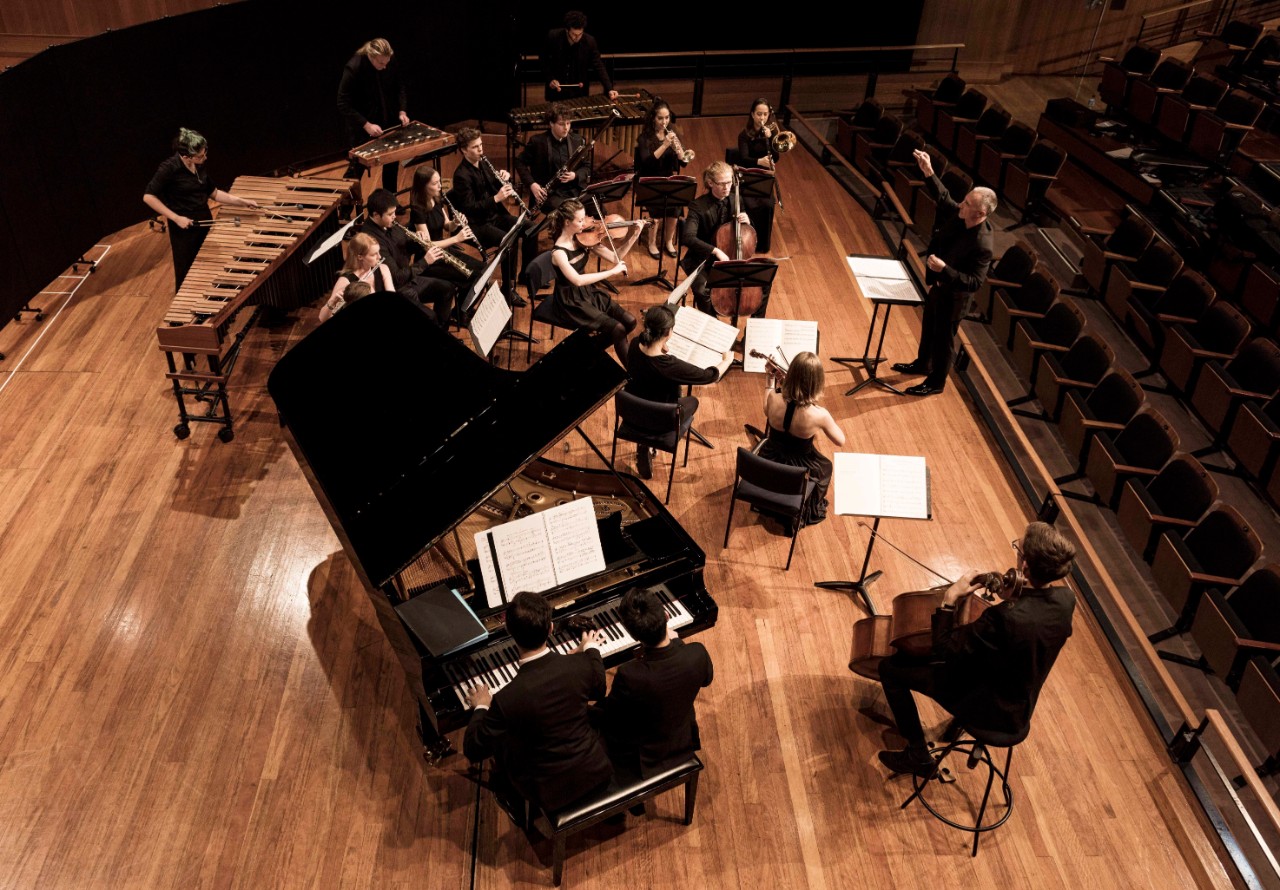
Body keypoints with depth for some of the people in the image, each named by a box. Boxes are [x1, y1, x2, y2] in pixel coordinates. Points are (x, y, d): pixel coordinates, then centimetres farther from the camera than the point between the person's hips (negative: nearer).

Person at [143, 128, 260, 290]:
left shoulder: (199, 165, 1)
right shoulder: (169, 168, -18)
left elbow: (213, 193, 11)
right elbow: (148, 197, -17)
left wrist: (242, 201, 2)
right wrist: (176, 218, -21)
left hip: (204, 223, 6)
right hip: (183, 229, -6)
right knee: (186, 276, 5)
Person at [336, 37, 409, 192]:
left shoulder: (390, 61, -12)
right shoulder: (353, 68, -25)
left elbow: (399, 86, 6)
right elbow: (343, 105, -22)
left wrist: (402, 111, -8)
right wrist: (366, 125, -27)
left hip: (388, 121, 5)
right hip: (362, 127, -5)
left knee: (392, 162, 16)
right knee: (357, 168, 2)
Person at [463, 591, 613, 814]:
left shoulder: (507, 699, -30)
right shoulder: (581, 665, -20)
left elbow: (474, 751, -14)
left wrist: (481, 708, 4)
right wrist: (592, 650, 22)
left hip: (553, 790, -2)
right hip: (596, 771, 3)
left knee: (498, 741, 21)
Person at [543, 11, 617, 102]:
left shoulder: (589, 41, -15)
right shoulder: (553, 37, -15)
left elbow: (598, 67, -11)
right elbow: (544, 60, -1)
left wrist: (609, 89, -23)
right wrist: (550, 79, -13)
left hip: (579, 91, 0)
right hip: (556, 89, 0)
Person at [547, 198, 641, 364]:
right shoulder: (558, 252, -23)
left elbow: (613, 257, 1)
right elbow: (577, 280, -36)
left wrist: (634, 235, -10)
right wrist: (612, 272, -34)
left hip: (588, 293, 8)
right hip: (571, 303, -7)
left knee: (630, 321, -4)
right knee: (618, 329, -20)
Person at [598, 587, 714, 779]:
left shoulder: (629, 677, -38)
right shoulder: (698, 654, -27)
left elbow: (607, 717, -18)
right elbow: (706, 680, -2)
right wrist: (677, 641, 7)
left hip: (640, 760, -4)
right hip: (684, 745, 4)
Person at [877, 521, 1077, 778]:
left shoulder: (1006, 617, -39)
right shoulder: (1066, 599, -17)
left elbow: (943, 649, -27)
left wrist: (949, 598, -19)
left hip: (992, 710, -7)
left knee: (891, 668, 2)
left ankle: (919, 755, 16)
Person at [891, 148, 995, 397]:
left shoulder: (982, 245, -35)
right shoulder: (959, 215, -14)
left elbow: (975, 282, -34)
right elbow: (944, 197, 5)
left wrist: (944, 269, -42)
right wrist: (929, 173, -8)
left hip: (954, 295, -8)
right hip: (938, 285, 8)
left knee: (943, 338, 13)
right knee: (928, 327, 28)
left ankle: (936, 382, 34)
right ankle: (922, 364, 53)